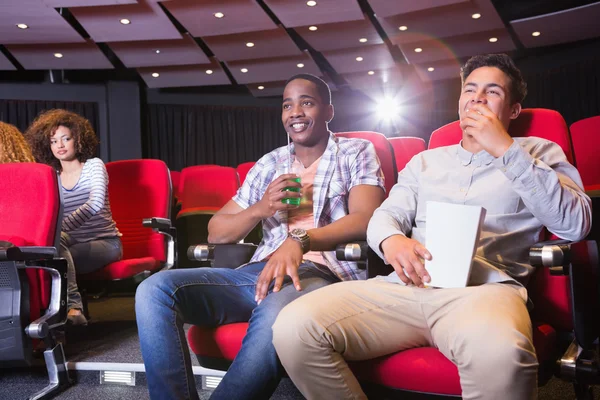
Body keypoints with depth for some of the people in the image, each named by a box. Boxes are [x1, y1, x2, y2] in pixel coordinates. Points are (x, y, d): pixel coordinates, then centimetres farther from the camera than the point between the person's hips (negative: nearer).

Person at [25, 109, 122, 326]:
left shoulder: (94, 165, -4)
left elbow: (95, 204, -22)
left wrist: (61, 226, -35)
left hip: (105, 242, -4)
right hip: (74, 244, 4)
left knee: (56, 242, -29)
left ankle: (70, 307, -29)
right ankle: (73, 307, -35)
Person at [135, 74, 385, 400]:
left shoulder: (356, 153, 11)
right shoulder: (269, 164, 21)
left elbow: (365, 219, -9)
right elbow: (216, 233, 18)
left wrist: (299, 241, -26)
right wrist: (259, 209, -3)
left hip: (323, 274, -4)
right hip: (260, 271, 5)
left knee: (277, 312, -41)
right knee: (156, 290, -17)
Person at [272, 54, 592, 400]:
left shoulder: (539, 153, 18)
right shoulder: (426, 161, 28)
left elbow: (576, 224, 2)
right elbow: (387, 215, 17)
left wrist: (506, 149, -4)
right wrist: (392, 241, -10)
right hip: (405, 287, 4)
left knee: (497, 354, -43)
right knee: (294, 329, -23)